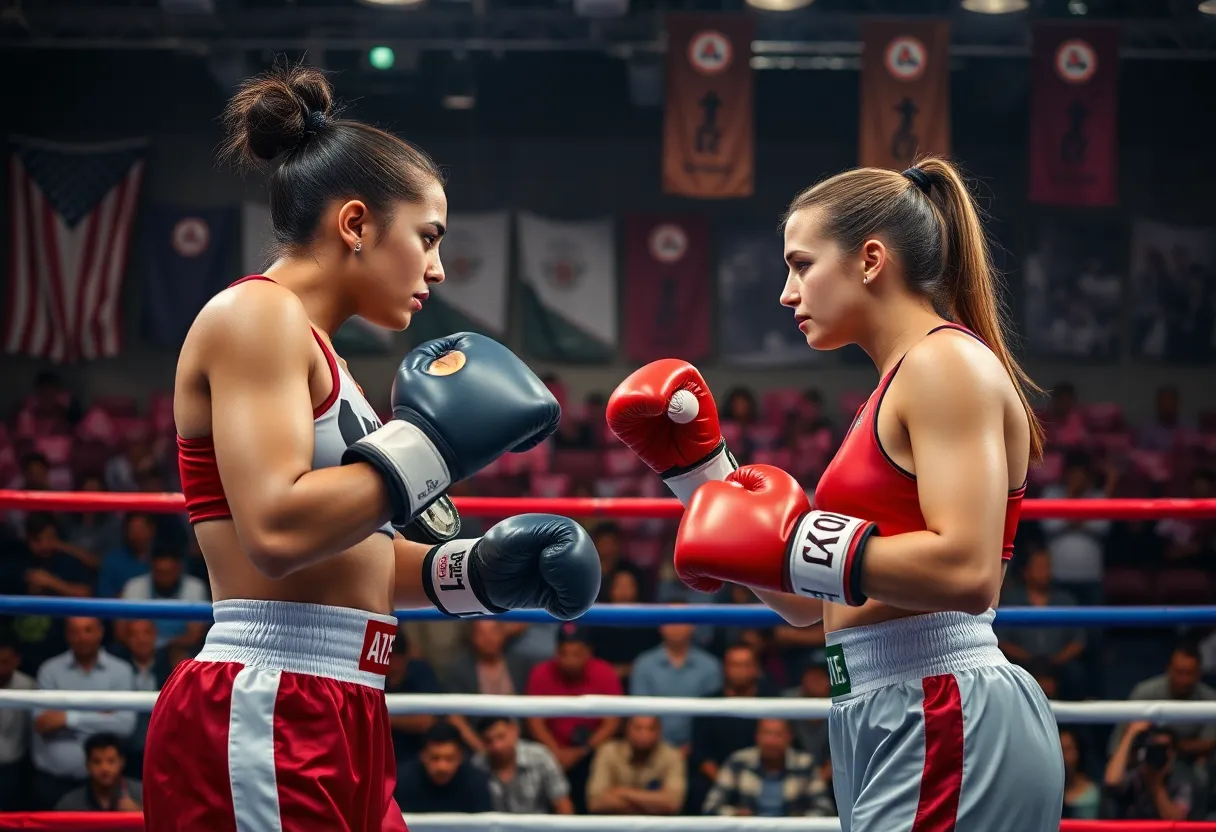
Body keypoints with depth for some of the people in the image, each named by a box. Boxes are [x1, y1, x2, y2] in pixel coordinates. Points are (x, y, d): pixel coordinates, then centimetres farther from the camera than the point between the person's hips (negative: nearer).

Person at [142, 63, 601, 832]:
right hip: (260, 721, -10)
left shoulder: (309, 347, 20)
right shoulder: (255, 315, -8)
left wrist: (481, 571, 9)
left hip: (333, 727, 10)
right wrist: (427, 444, -13)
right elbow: (277, 530, -22)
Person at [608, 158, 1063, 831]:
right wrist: (691, 463, 17)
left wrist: (789, 546, -16)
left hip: (948, 721, -9)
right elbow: (807, 605, 19)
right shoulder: (896, 392, 21)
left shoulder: (949, 361, -8)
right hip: (887, 721, 9)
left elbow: (966, 571, -21)